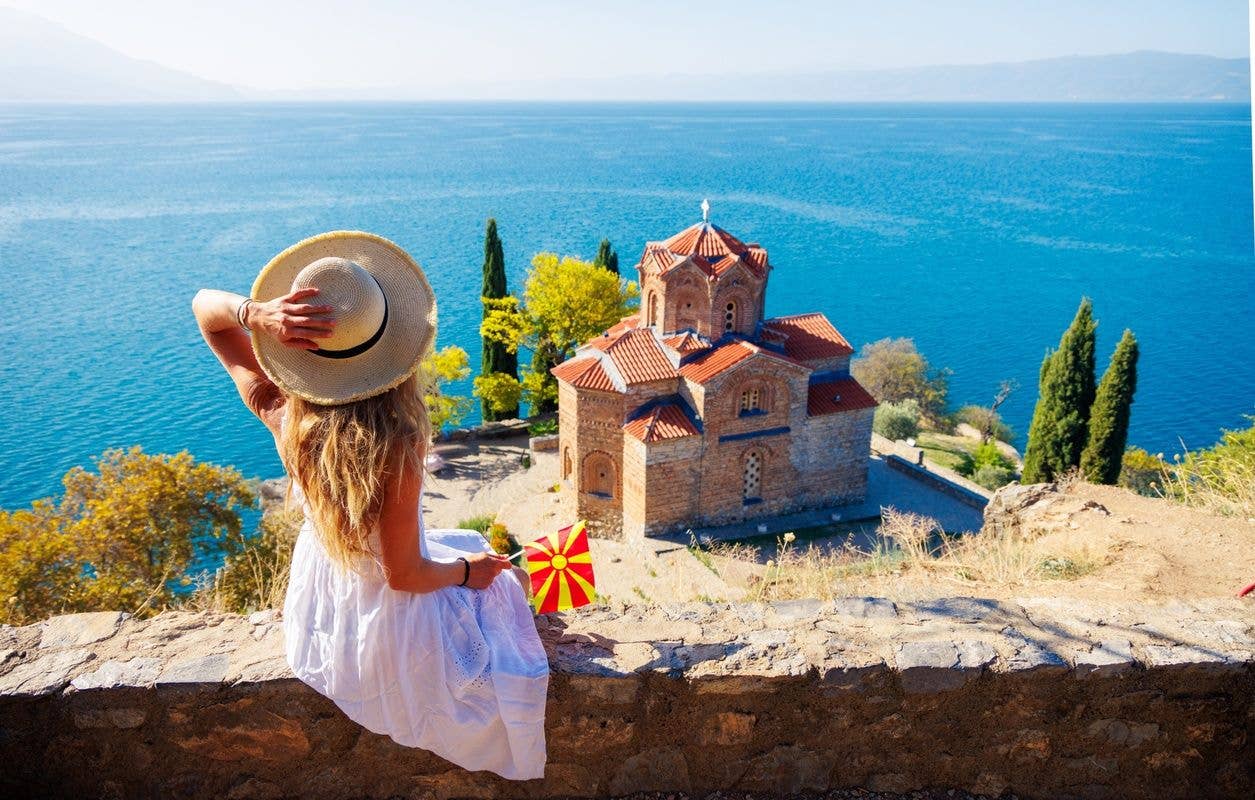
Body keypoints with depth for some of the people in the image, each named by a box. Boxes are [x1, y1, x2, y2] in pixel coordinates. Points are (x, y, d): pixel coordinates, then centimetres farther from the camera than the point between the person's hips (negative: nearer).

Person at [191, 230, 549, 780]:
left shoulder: (280, 413, -24)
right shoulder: (395, 447, -39)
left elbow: (204, 306, -9)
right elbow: (405, 575, -25)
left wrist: (256, 314, -31)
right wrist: (466, 571, -5)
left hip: (320, 594, 6)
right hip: (392, 622, -5)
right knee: (496, 582, 25)